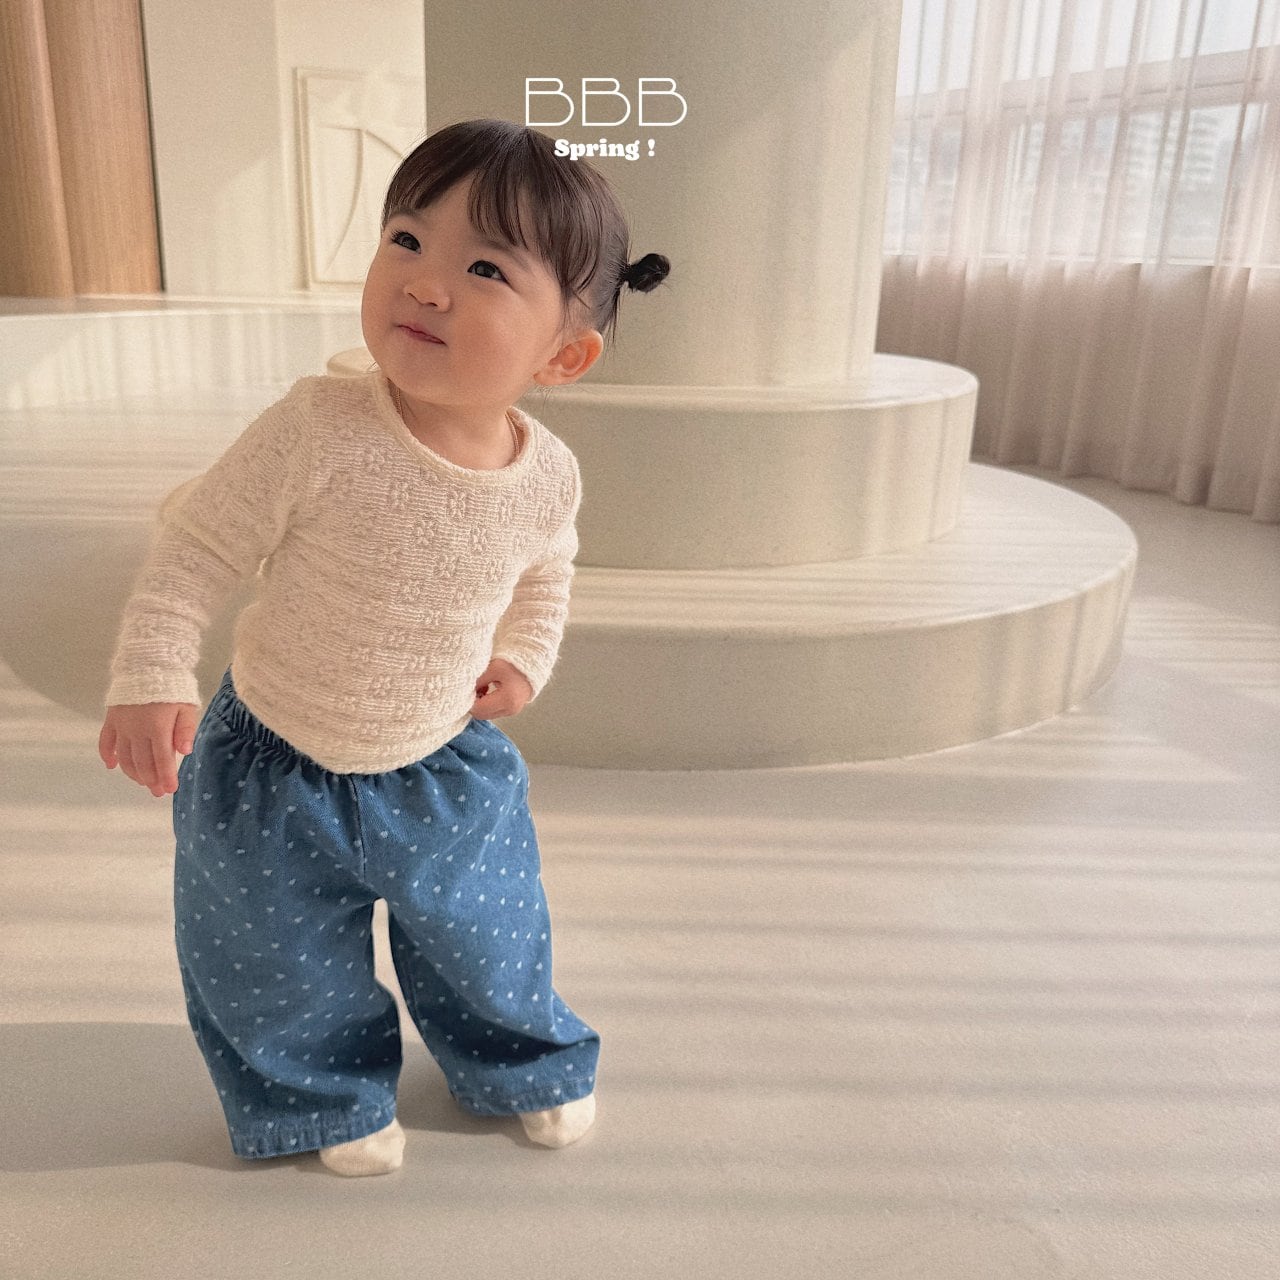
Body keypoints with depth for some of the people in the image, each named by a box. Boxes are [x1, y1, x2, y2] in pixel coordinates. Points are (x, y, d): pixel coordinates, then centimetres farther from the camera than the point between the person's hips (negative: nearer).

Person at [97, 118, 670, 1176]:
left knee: (483, 935, 18)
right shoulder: (319, 431, -28)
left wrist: (524, 656, -3)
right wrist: (151, 679, -23)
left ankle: (524, 1062, 50)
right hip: (272, 768, -2)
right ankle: (328, 1095, 46)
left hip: (446, 769, 2)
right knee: (278, 965, 14)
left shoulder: (549, 476, -15)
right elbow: (197, 545, -16)